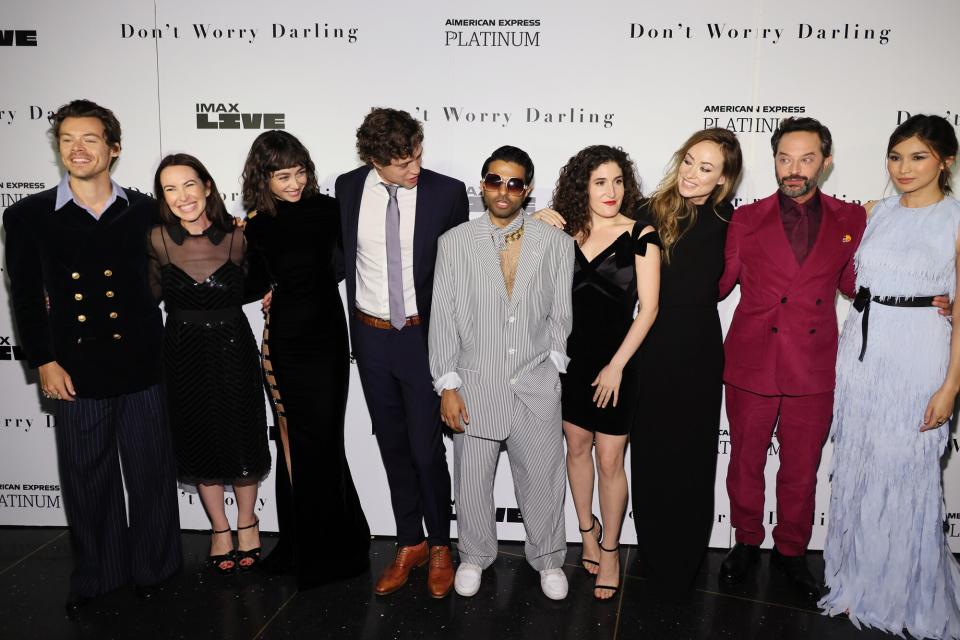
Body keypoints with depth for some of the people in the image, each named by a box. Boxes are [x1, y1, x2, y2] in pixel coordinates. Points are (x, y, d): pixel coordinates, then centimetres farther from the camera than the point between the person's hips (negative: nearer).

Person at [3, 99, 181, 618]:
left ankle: (152, 568, 32)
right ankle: (94, 576, 35)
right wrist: (43, 362, -2)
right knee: (87, 482, 13)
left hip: (143, 371, 0)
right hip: (75, 374, 0)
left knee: (151, 477, 11)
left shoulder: (146, 212, 2)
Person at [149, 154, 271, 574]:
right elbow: (154, 293, 7)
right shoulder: (157, 240, -8)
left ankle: (247, 521, 36)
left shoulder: (237, 237, -9)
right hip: (182, 354, 1)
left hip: (232, 351, -1)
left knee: (242, 441, 10)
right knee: (199, 444, 14)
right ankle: (219, 527, 36)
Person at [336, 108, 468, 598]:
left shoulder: (447, 192, -10)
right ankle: (409, 544, 32)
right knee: (393, 447, 14)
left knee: (427, 449, 3)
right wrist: (354, 319, 9)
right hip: (370, 337, 3)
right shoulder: (348, 188, -1)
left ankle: (439, 546, 26)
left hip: (423, 336, -3)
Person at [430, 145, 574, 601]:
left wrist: (555, 364, -2)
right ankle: (474, 556, 38)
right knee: (472, 479, 13)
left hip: (537, 386, 0)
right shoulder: (454, 243, -1)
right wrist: (448, 384, -5)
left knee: (543, 478, 11)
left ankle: (547, 558, 36)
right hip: (476, 384, 0)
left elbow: (561, 314, 5)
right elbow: (443, 317, -2)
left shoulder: (556, 243, 1)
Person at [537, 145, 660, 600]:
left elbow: (648, 308, -9)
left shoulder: (640, 235, -8)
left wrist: (617, 365, -11)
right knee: (576, 447, 16)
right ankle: (587, 529, 37)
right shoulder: (564, 231, 0)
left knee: (609, 461, 3)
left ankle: (610, 550, 23)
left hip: (616, 362, -3)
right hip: (570, 358, 3)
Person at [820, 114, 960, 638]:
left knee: (906, 475, 3)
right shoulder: (876, 213, 9)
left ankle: (909, 593, 25)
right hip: (861, 348, 5)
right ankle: (860, 582, 29)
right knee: (855, 468, 11)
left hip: (917, 355, -4)